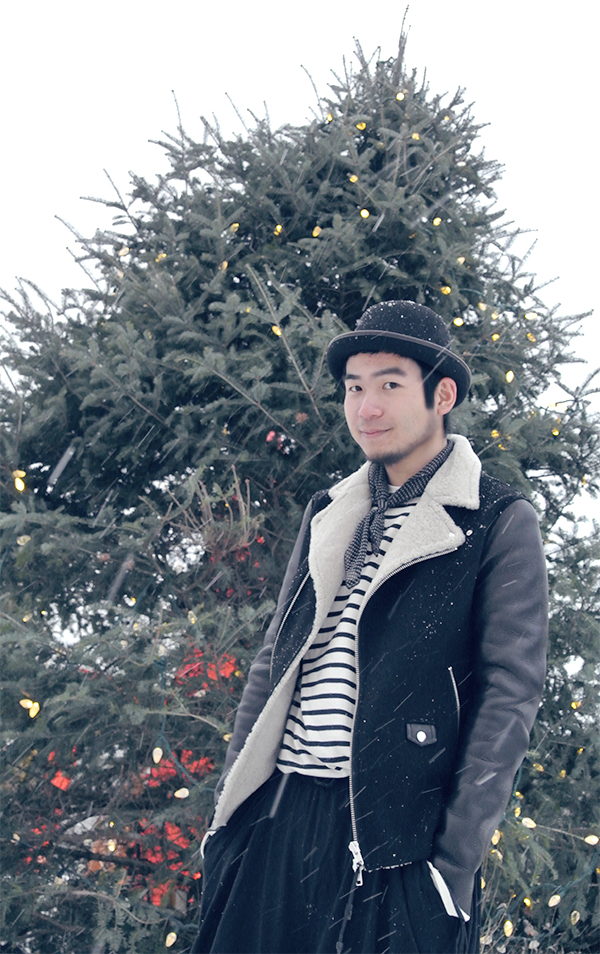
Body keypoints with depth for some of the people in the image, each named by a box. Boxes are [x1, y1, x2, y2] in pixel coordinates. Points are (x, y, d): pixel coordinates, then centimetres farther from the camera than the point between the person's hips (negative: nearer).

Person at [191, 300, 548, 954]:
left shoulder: (499, 523, -1)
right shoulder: (326, 515, 16)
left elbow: (509, 695, -6)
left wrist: (455, 862, -13)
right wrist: (227, 805, 10)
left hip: (397, 835, -5)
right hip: (275, 823, 5)